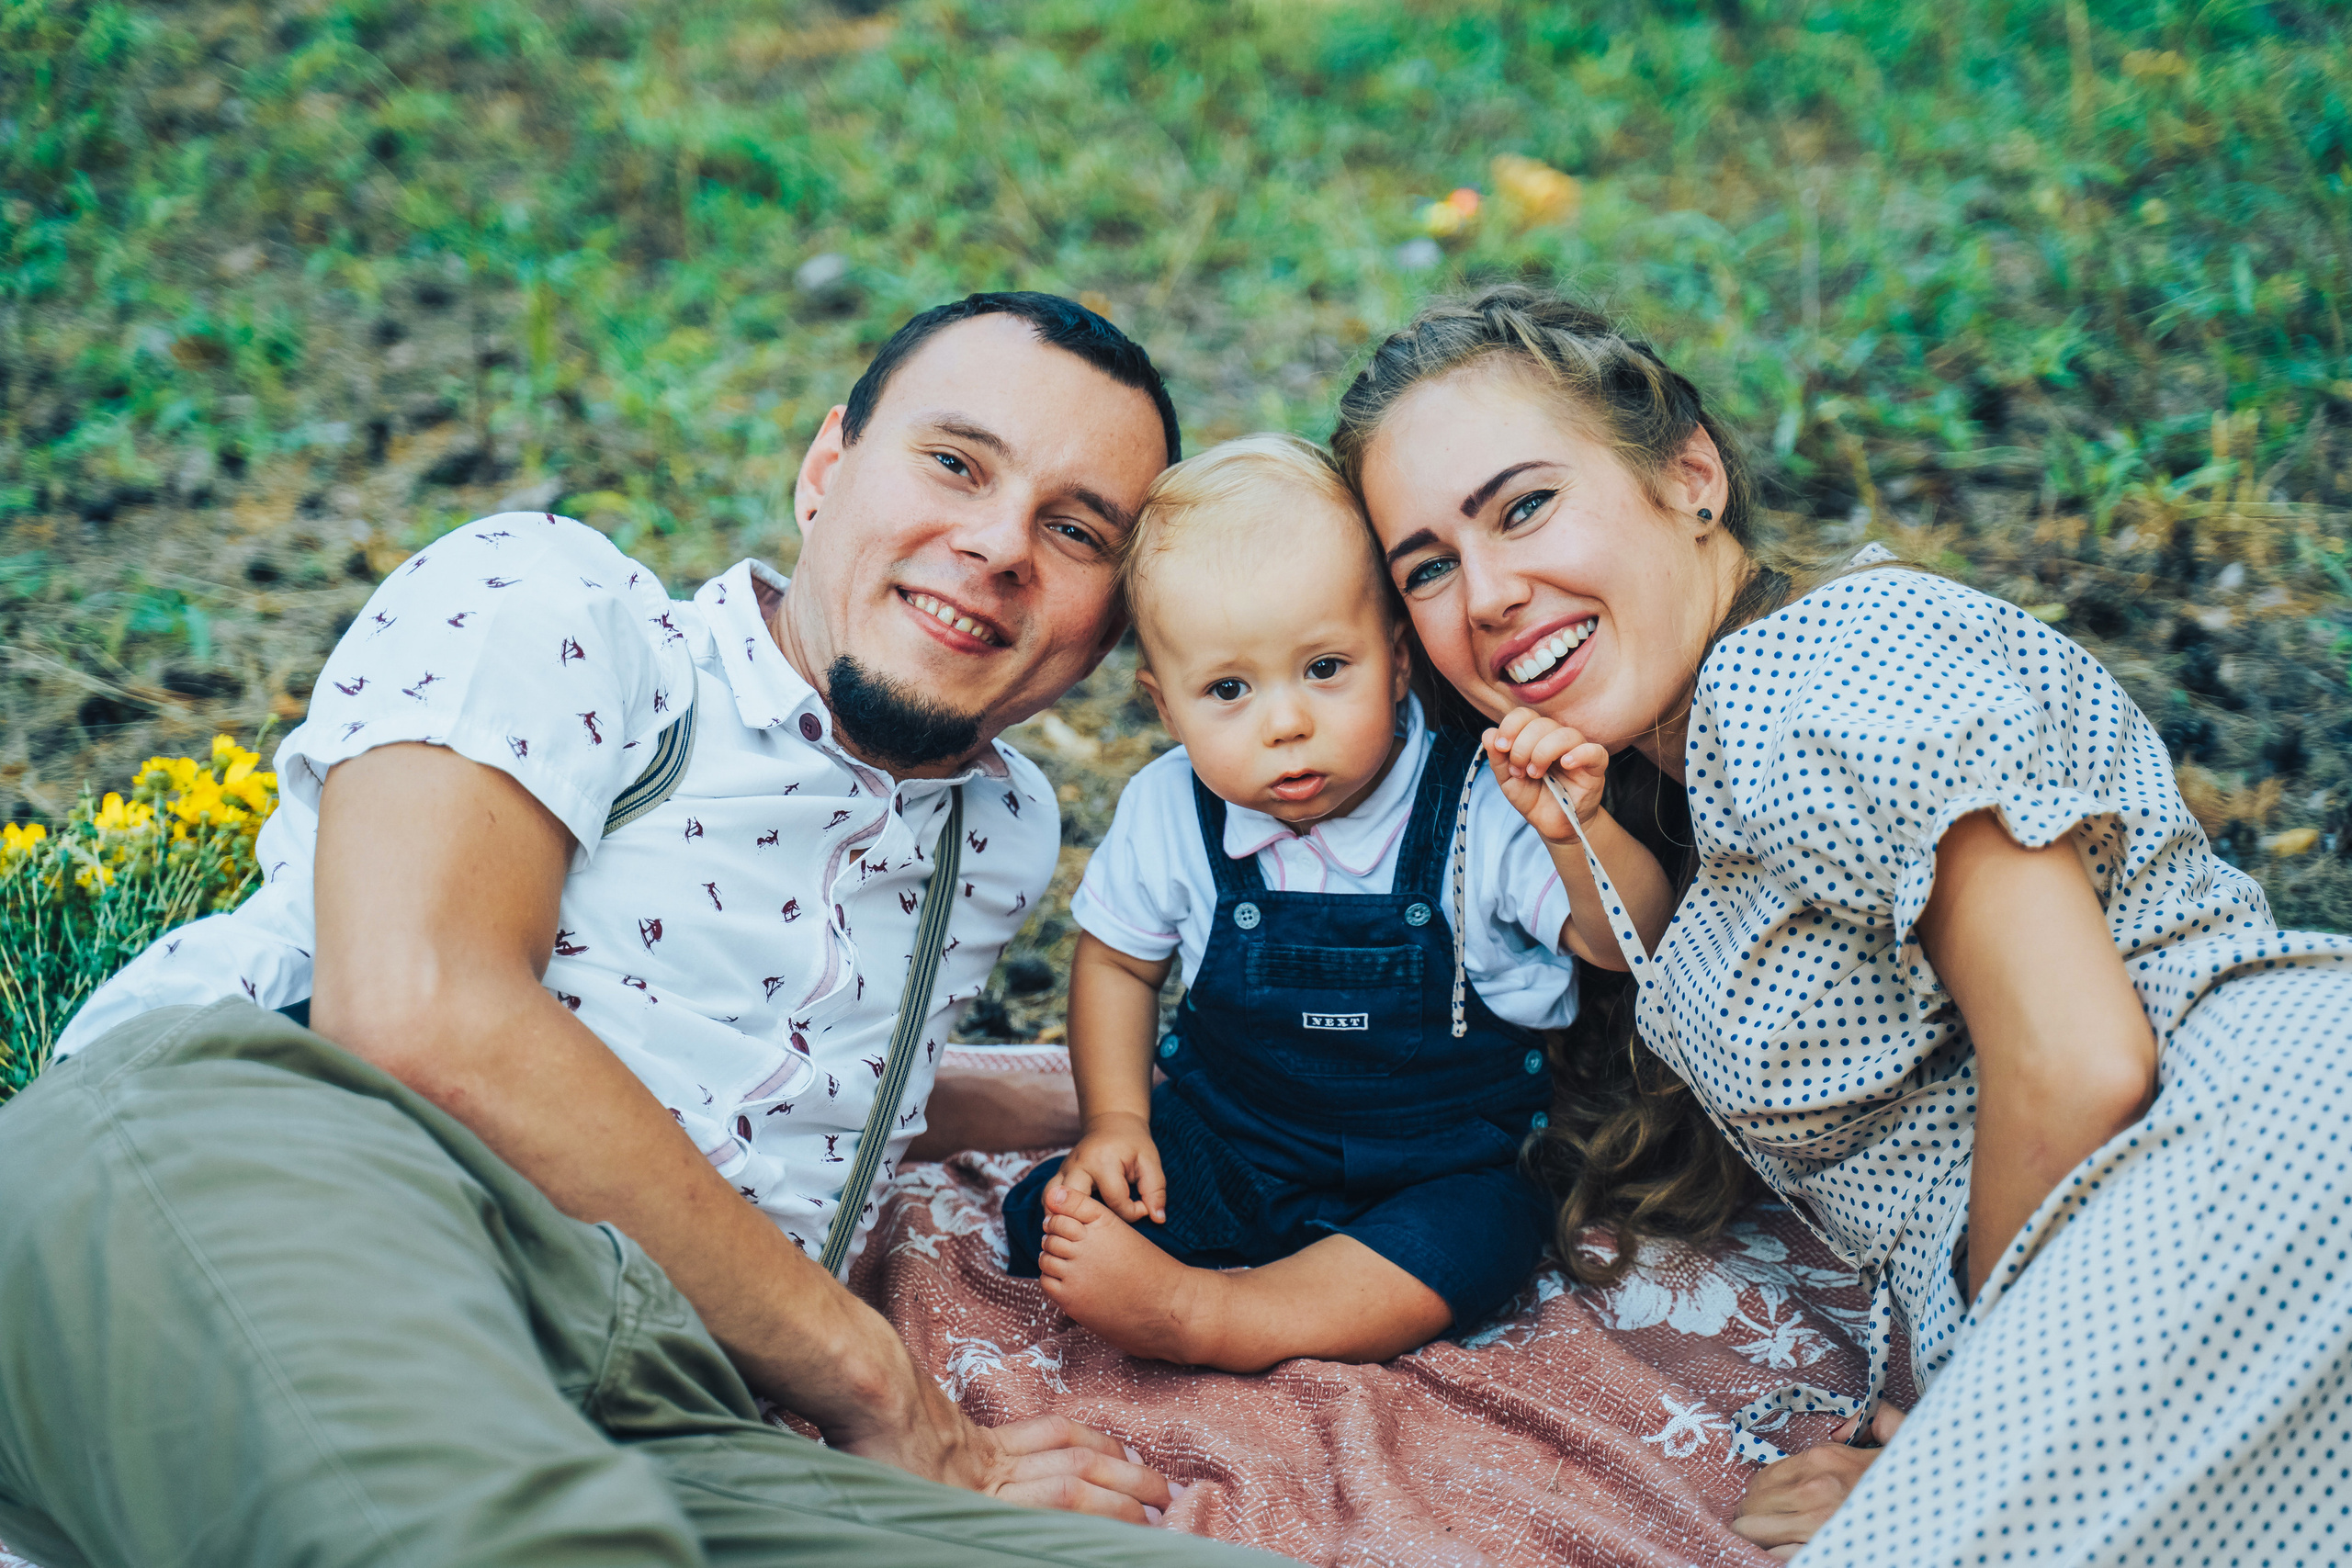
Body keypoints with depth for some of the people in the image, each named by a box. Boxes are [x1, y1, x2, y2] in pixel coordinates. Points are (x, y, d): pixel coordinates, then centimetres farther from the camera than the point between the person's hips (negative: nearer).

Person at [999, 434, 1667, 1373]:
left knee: (1486, 1230, -32)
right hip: (1222, 1141, 3)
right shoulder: (1169, 816, -11)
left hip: (1432, 1170, -2)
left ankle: (1207, 1318, -33)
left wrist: (1580, 834, -40)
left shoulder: (1481, 808, -19)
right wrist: (1115, 1120, -3)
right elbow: (1117, 961, 7)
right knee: (1057, 1210, -14)